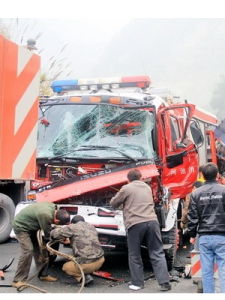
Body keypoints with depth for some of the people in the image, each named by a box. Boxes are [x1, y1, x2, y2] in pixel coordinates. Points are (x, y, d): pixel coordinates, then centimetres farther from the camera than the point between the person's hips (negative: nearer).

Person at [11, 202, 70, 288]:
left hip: (31, 226, 9)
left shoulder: (53, 208, -12)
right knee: (28, 251, -18)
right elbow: (48, 235, -22)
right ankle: (18, 281, -13)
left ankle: (43, 274, 16)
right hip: (21, 226, -9)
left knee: (38, 249, 6)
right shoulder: (46, 215, -37)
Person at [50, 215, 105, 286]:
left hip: (87, 263, -6)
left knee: (66, 267, 21)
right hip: (100, 261, 6)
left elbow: (54, 234, 2)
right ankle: (87, 275, 15)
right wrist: (71, 240, 41)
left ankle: (84, 277, 1)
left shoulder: (72, 227, -2)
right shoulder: (92, 227, 17)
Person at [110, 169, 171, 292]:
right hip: (152, 221, 4)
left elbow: (113, 204, 13)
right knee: (157, 254, 7)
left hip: (135, 224, -4)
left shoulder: (126, 189, 5)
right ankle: (164, 283, 3)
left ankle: (137, 283, 14)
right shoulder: (147, 187, 21)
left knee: (134, 255, 10)